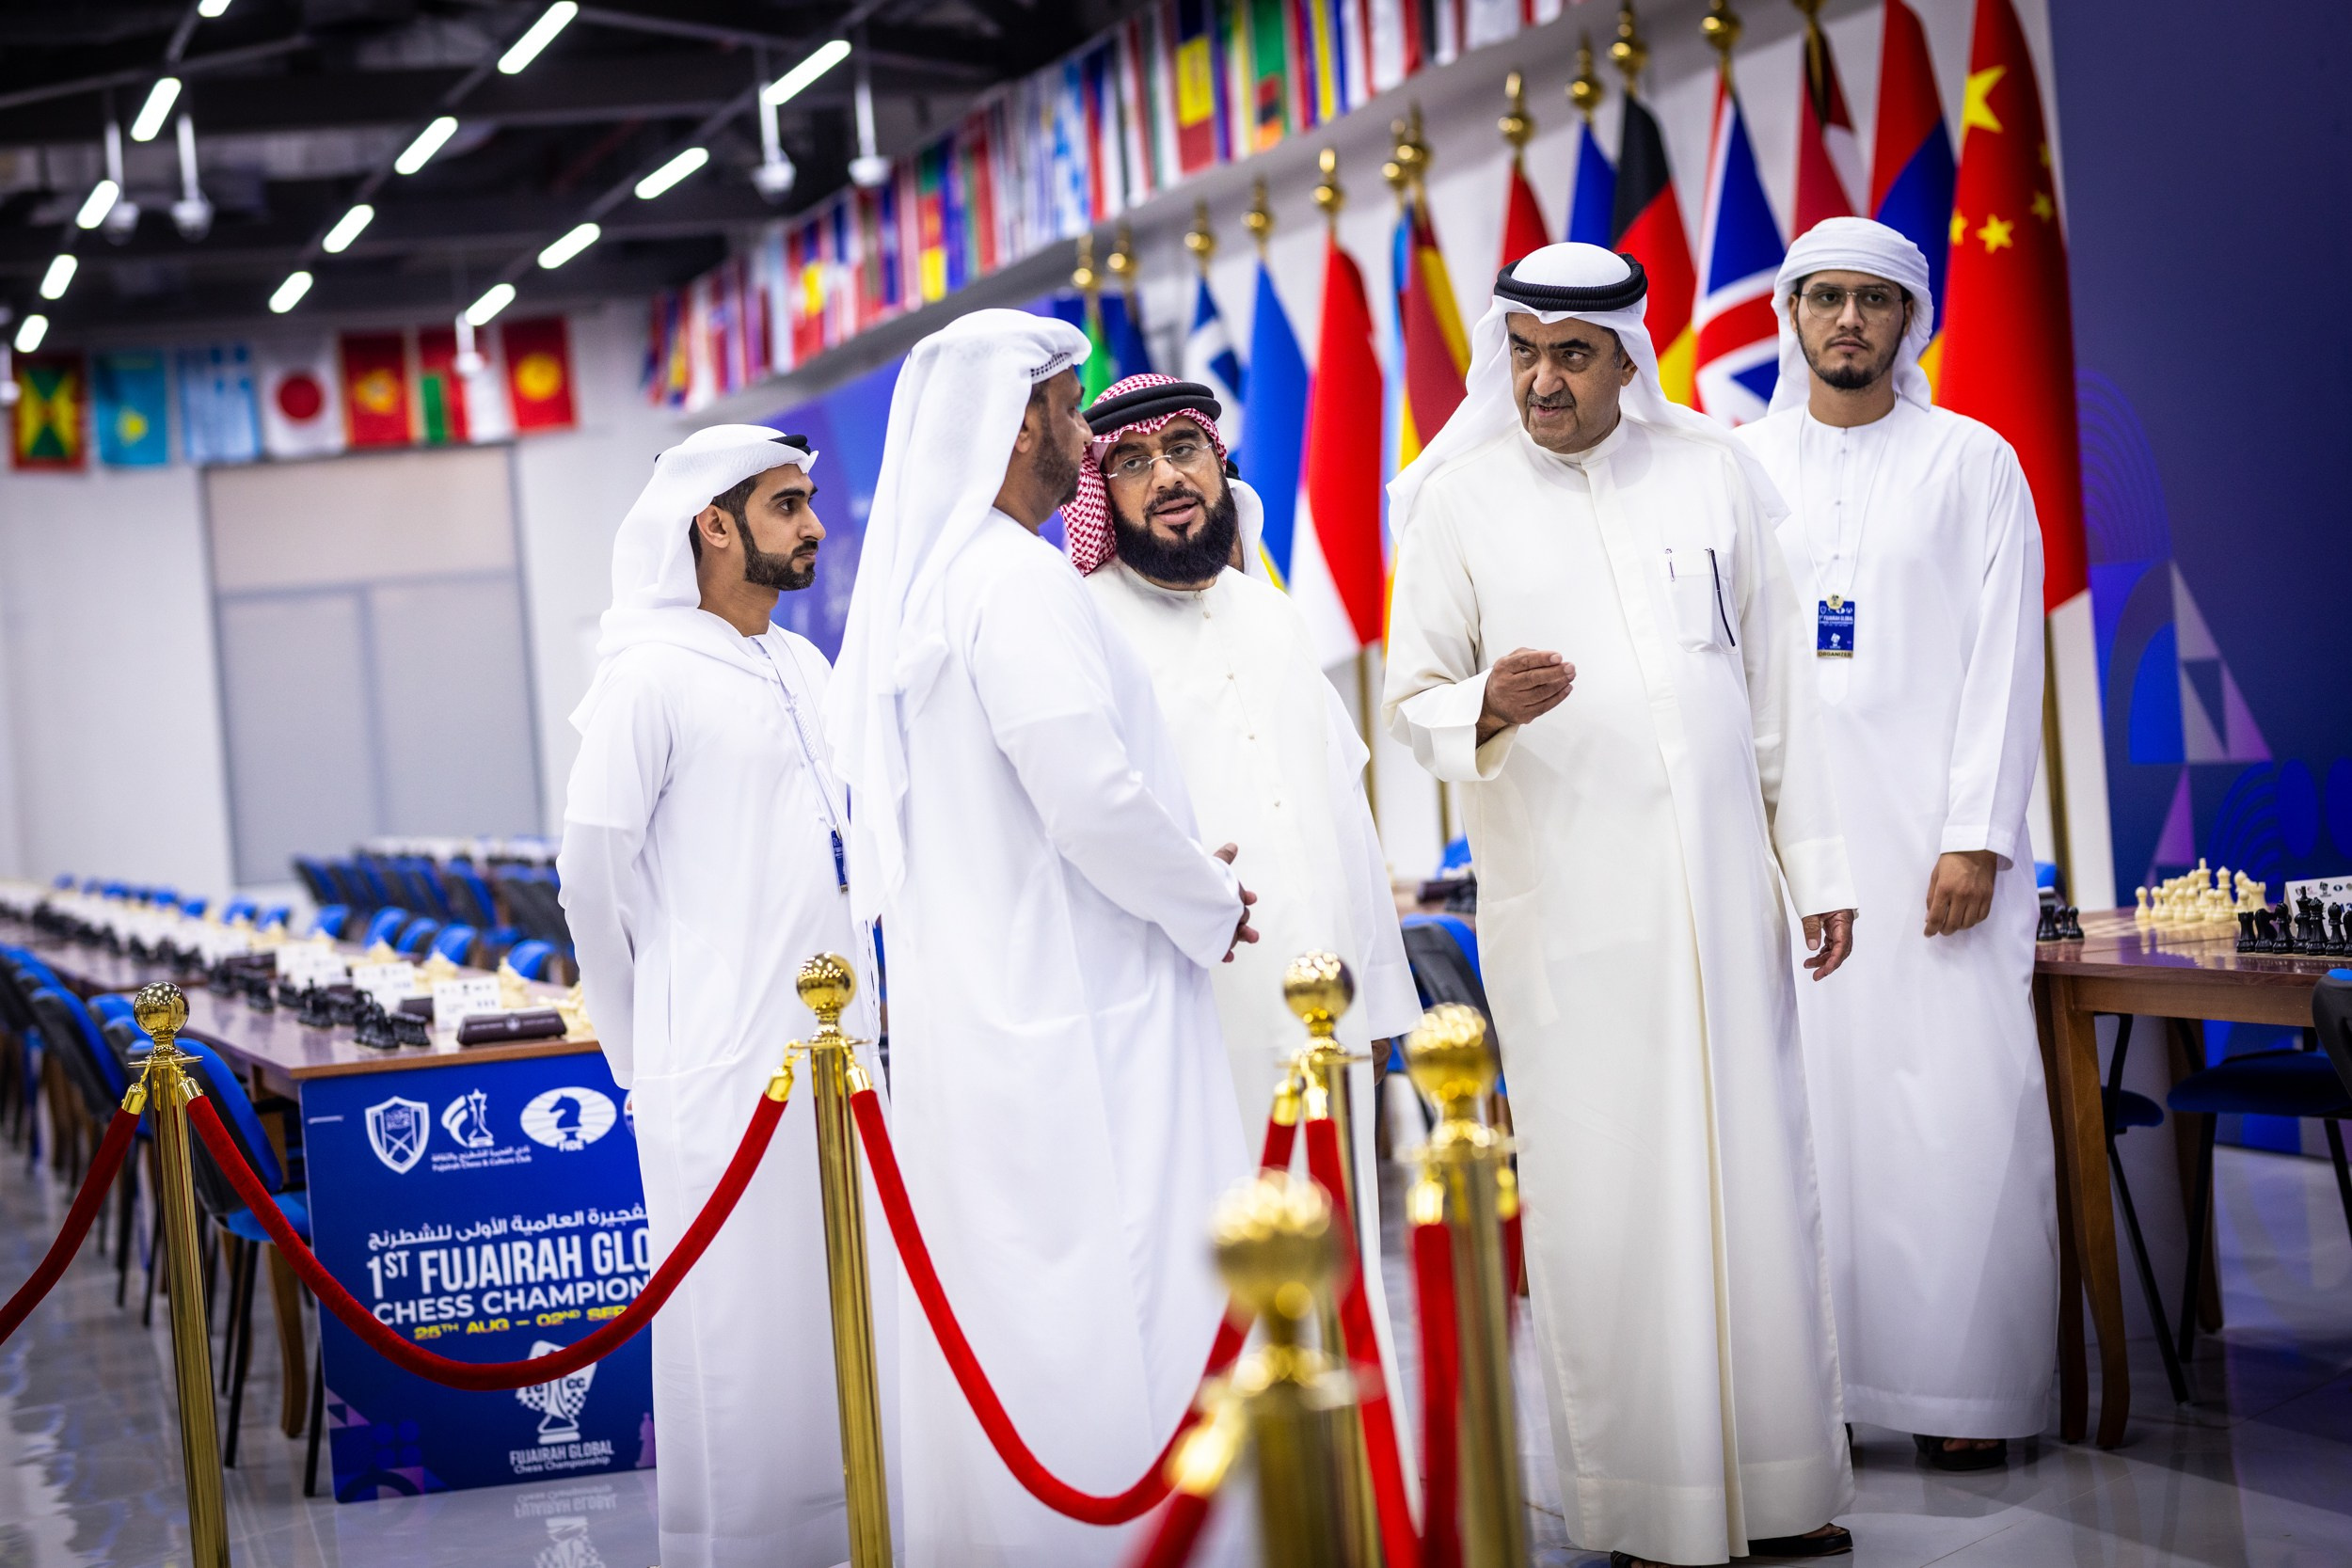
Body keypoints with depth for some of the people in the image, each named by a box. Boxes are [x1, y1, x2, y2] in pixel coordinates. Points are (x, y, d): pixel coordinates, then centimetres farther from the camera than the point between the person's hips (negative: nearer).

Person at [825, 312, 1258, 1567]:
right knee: (1111, 1296, -6)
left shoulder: (918, 582, 14)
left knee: (995, 1297, 14)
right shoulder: (1018, 583, -15)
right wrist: (1208, 903, -7)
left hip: (967, 995, 10)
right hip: (1065, 1009, -10)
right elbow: (1089, 794, -22)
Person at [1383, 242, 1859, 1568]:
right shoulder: (1459, 498, 1)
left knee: (1756, 1170, 4)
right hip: (1563, 904, -2)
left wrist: (1818, 865, 8)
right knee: (1601, 1191, -1)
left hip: (1720, 885, 2)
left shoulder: (1711, 469, 7)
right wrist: (1489, 707, -19)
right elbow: (1413, 699, 4)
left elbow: (1779, 679, 10)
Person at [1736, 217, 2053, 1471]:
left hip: (1932, 836, -2)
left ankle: (1962, 1388, 1)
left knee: (1956, 1105, -6)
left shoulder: (1974, 464, 7)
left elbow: (2003, 662, 1)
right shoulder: (1737, 468, 13)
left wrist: (1977, 839, -9)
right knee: (1798, 1104, -2)